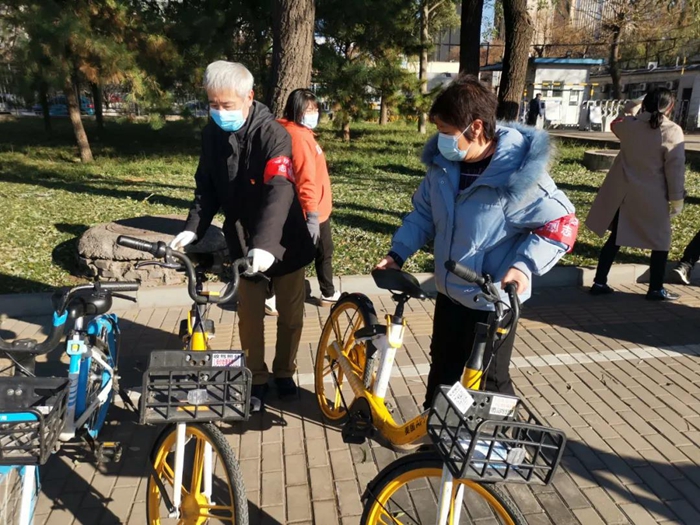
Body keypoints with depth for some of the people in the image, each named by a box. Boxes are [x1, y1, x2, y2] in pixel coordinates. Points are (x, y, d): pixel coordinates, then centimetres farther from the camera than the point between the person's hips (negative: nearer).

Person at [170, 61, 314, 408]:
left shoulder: (272, 133, -20)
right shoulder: (212, 133, -1)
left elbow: (279, 190, -33)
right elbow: (207, 186, 6)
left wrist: (265, 243, -46)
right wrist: (193, 228, -11)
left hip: (284, 242, -3)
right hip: (242, 242, 4)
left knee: (291, 315, 11)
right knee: (250, 317, 9)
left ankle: (284, 372, 34)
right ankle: (256, 378, 28)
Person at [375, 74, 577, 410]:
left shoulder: (518, 174, -24)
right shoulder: (442, 163, -5)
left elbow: (561, 225, -16)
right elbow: (424, 213, 8)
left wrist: (524, 265, -28)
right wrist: (398, 252, -1)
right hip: (449, 292, 6)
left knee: (490, 380, 9)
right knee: (442, 369, 23)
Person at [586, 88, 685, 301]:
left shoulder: (628, 124, -2)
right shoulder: (672, 131, -13)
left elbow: (615, 125, 25)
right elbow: (675, 168, -12)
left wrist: (634, 113, 26)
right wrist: (676, 199, -6)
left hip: (622, 193, 4)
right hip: (651, 197, -4)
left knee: (616, 237, 14)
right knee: (661, 241, 13)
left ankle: (599, 282, 15)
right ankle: (656, 289, 18)